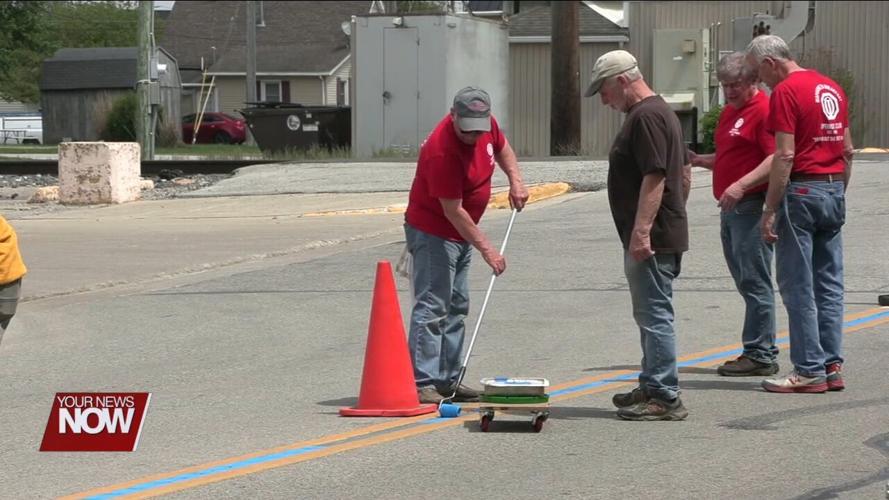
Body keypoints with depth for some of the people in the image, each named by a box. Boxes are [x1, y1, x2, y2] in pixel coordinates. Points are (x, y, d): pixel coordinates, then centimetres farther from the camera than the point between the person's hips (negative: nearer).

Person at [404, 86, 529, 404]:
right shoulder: (442, 150, -31)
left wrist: (515, 180, 3)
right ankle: (422, 384, -15)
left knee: (456, 308, 13)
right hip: (432, 232, -9)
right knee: (431, 307, -13)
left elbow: (502, 148, 19)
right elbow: (453, 211, -27)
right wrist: (486, 249, -25)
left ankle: (448, 380, 19)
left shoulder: (487, 125, -6)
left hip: (462, 234, 9)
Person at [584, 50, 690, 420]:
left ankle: (665, 398, -7)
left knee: (654, 314, -8)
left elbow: (654, 176, -24)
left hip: (652, 239, -11)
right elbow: (681, 174, 24)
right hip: (662, 235, 11)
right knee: (650, 314, 16)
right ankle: (652, 387, 24)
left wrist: (641, 231, -26)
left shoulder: (646, 117, -16)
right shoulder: (659, 111, 18)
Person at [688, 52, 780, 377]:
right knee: (745, 281, 11)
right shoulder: (729, 111, 19)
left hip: (752, 206, -10)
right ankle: (760, 352, 16)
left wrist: (741, 185, -30)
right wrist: (698, 160, 11)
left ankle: (760, 355, -5)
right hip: (731, 209, 10)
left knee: (754, 282, -8)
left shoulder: (763, 110, -11)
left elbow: (776, 158, -21)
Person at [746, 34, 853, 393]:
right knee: (829, 284, 10)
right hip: (834, 190, 8)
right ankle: (832, 366, 10)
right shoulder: (832, 88, 14)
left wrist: (770, 210, -15)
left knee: (798, 286, -3)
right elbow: (847, 150, 17)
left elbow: (785, 156, -17)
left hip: (801, 192, -8)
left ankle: (809, 370, -3)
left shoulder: (786, 91, -12)